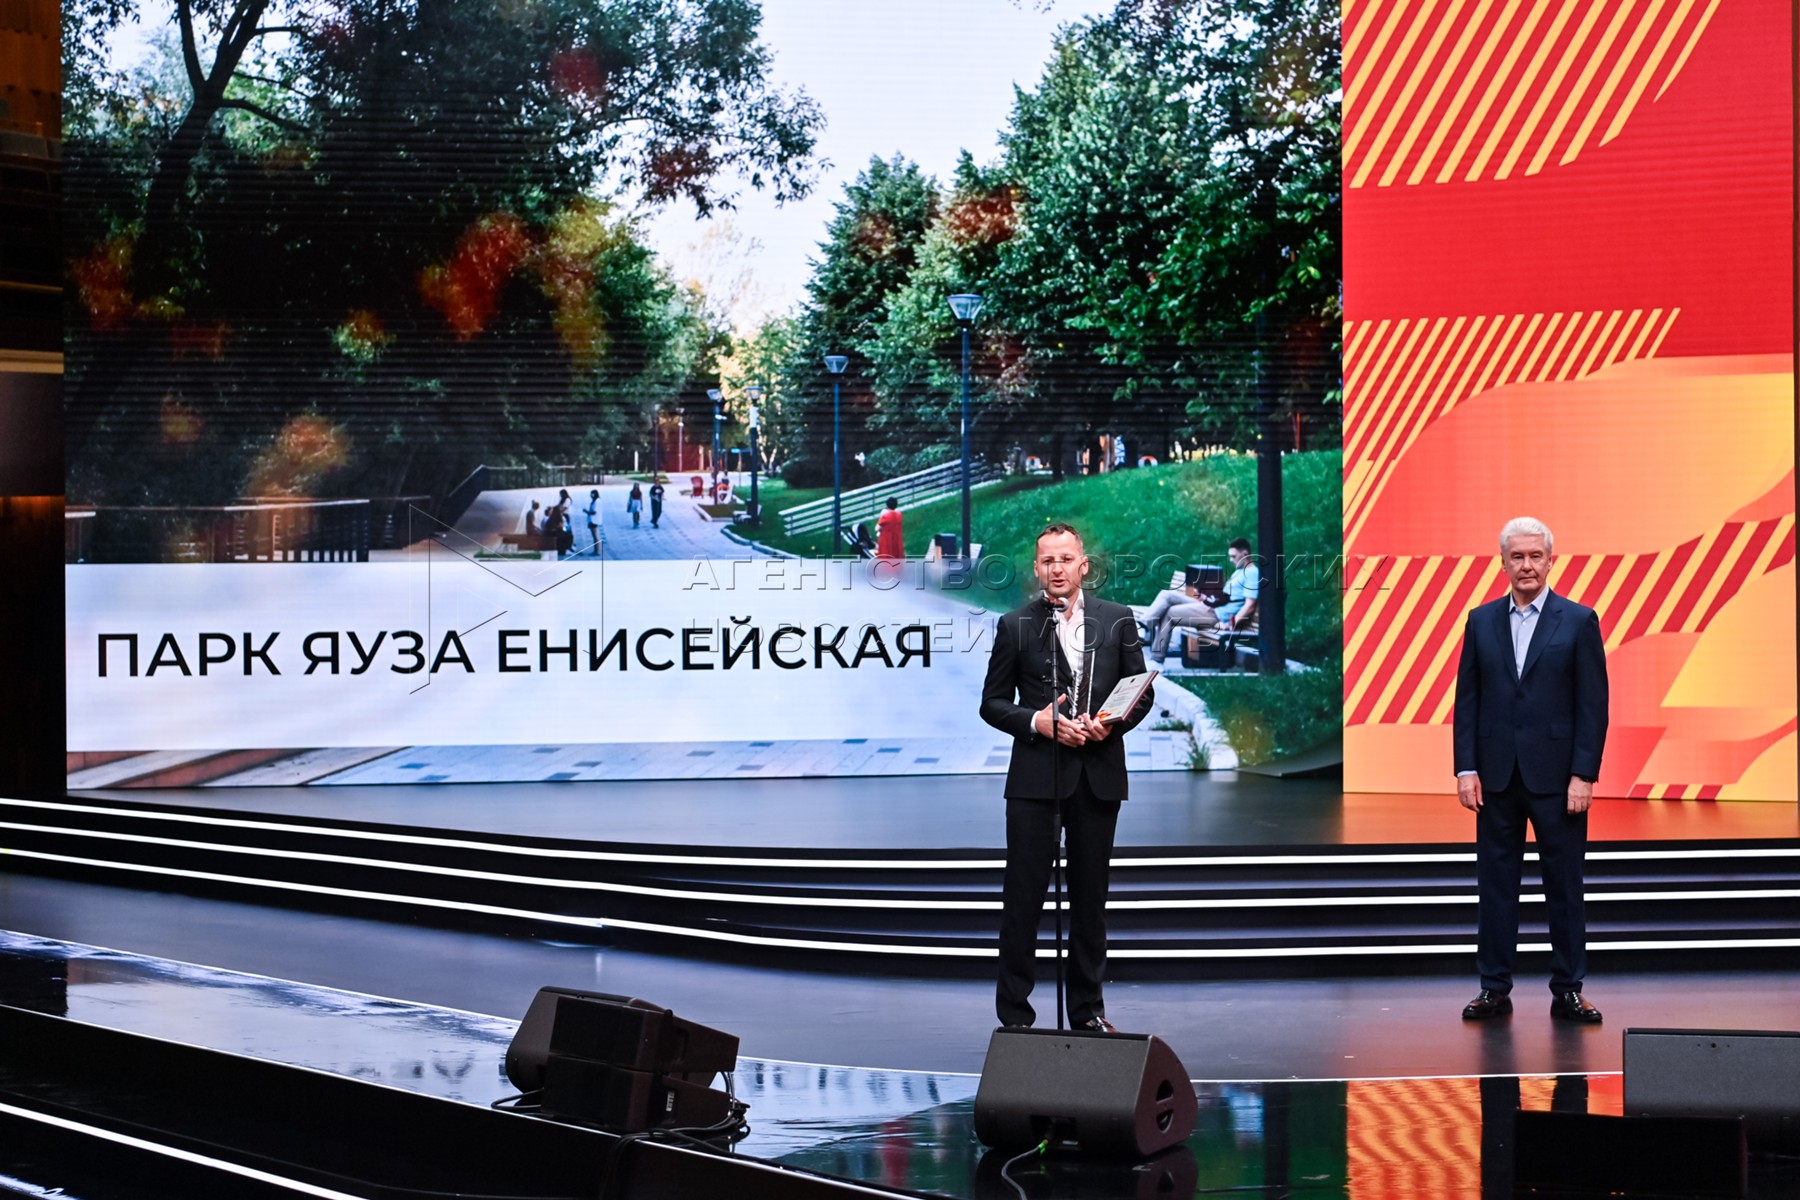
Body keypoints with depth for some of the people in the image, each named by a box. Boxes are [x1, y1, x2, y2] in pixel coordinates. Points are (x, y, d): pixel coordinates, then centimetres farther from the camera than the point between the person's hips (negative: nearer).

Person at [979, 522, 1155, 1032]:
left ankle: (1088, 1010, 19)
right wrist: (1036, 722, -14)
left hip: (1099, 774, 2)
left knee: (1090, 896, 9)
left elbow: (1142, 693, 9)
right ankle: (1014, 1012, 8)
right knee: (1023, 895, 0)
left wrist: (1111, 724, -10)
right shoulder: (1016, 626, 2)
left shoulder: (1117, 620, 6)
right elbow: (992, 703, 3)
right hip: (1035, 776, -2)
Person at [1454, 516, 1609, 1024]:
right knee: (1495, 885, 6)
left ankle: (1568, 990, 11)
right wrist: (1466, 769, -2)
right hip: (1496, 777, 2)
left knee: (1564, 885, 3)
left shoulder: (1579, 621, 0)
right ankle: (1495, 988, 12)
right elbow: (1467, 700, 6)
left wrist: (1583, 774, -10)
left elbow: (1593, 705, -3)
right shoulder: (1481, 621, 7)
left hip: (1557, 777, -2)